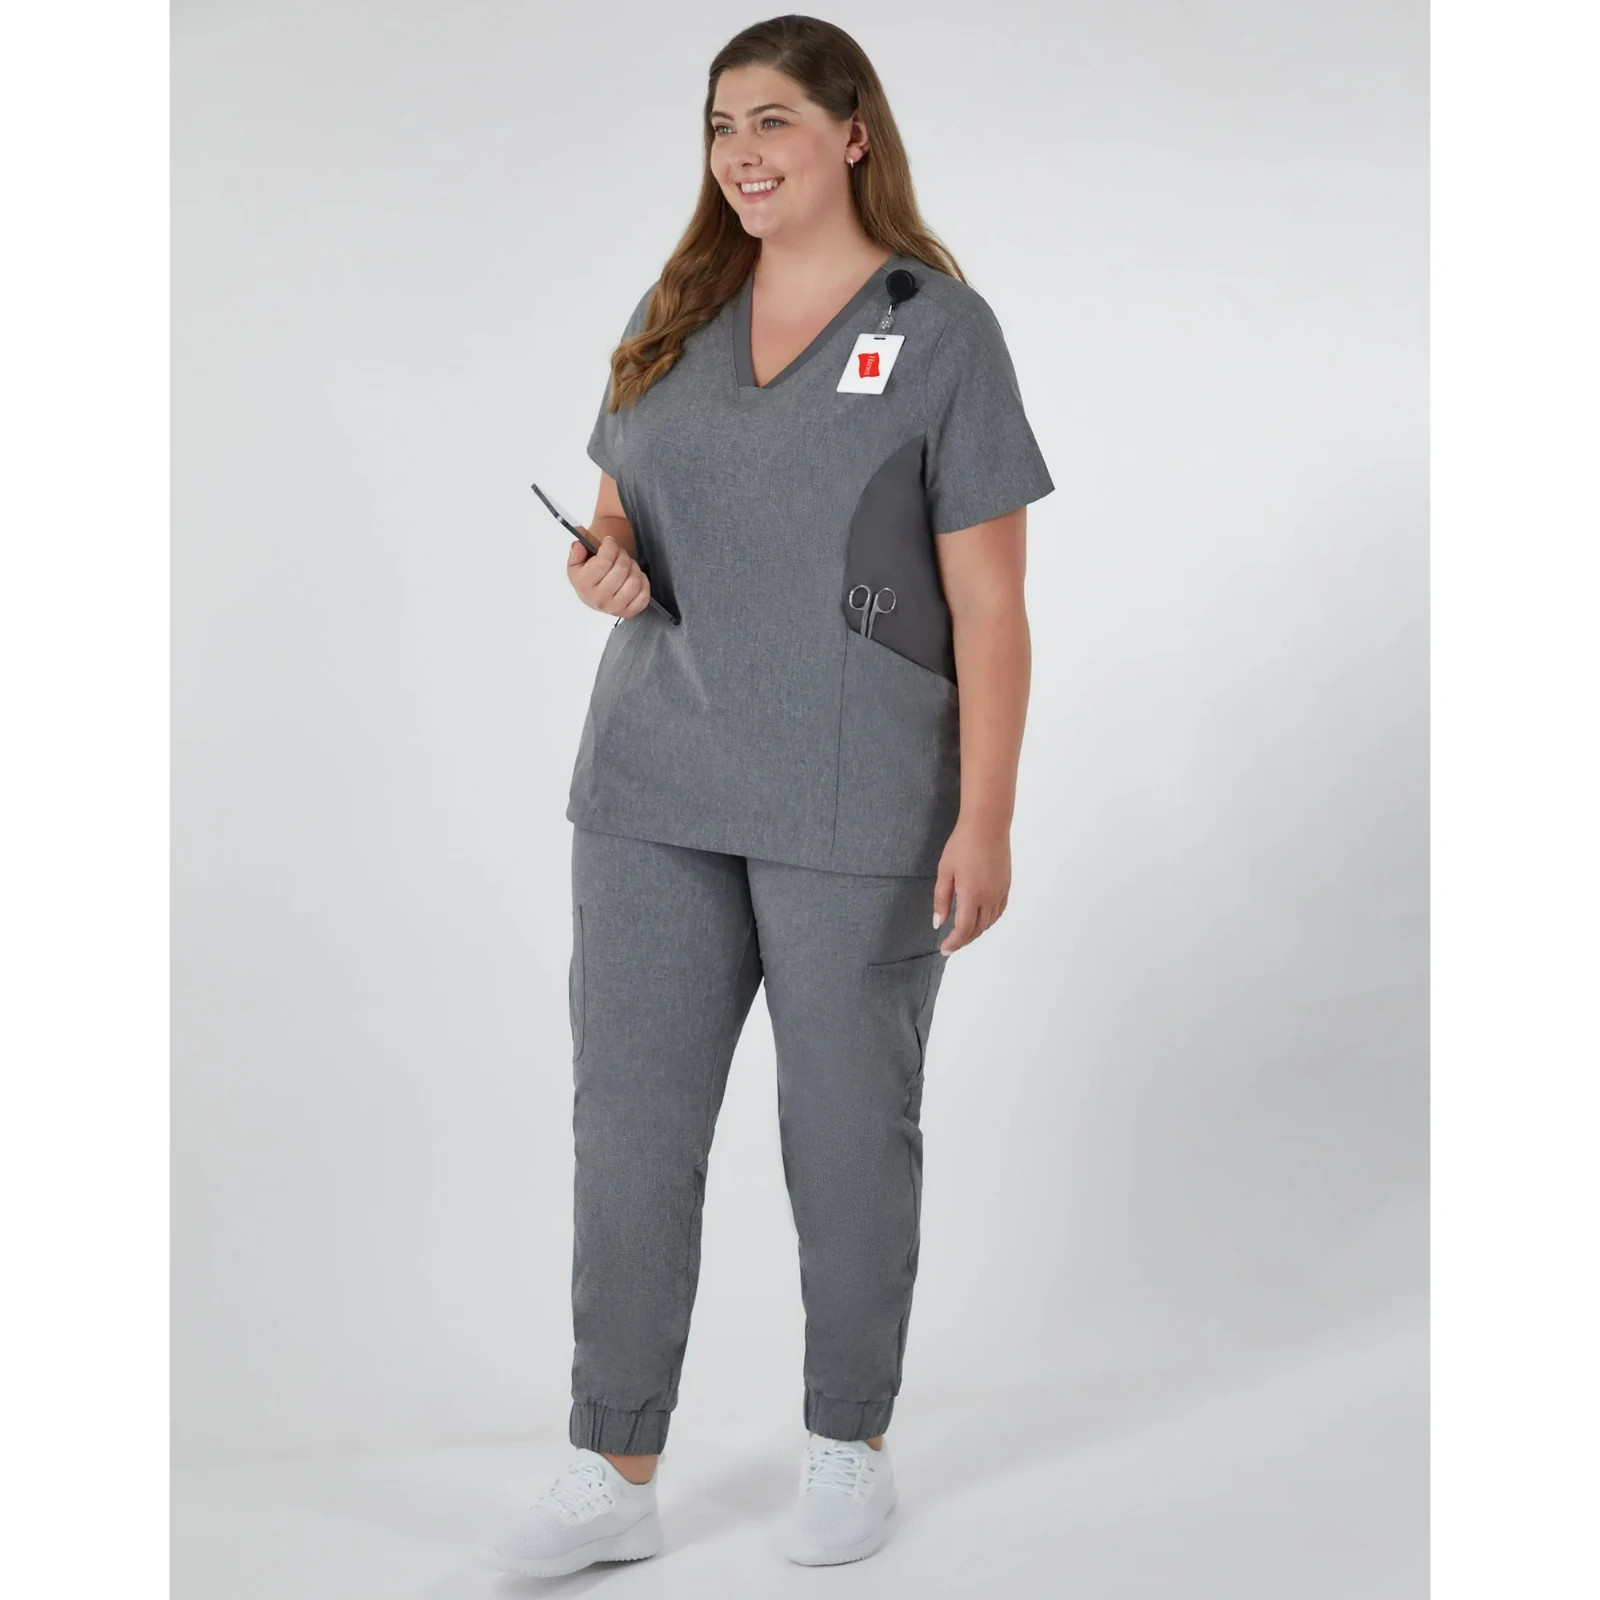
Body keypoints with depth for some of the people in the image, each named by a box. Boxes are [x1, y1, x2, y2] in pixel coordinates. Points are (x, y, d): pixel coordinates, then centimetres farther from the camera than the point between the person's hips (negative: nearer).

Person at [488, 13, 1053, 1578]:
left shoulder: (940, 327, -4)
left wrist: (986, 820, -12)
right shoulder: (671, 315, 10)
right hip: (654, 789, 4)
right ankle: (613, 1475, 15)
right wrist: (601, 560, -5)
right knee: (627, 1122, 3)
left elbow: (988, 599, -7)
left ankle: (849, 1447, 27)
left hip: (857, 808, -4)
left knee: (849, 1127, 8)